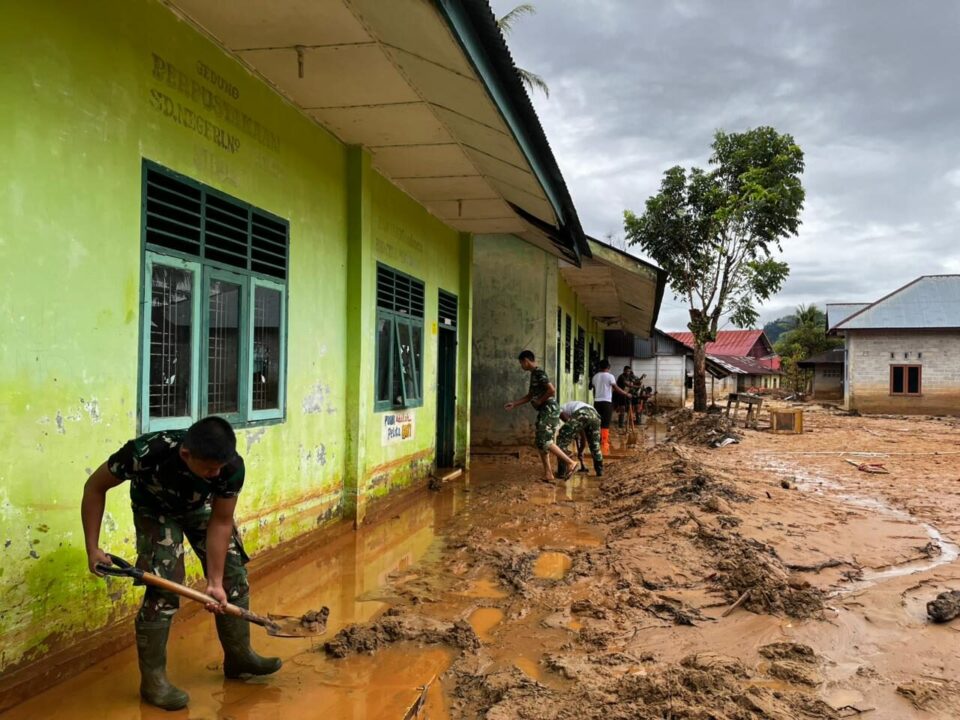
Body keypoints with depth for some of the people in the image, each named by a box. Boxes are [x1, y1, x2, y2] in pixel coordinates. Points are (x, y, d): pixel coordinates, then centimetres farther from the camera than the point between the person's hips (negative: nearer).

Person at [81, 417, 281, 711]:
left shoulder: (232, 466, -36)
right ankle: (153, 678, -1)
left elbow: (220, 523, -23)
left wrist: (215, 581, -23)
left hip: (200, 506, 3)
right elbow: (95, 487, -25)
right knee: (163, 588, -15)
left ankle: (238, 655, 19)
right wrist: (92, 547, -26)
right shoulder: (147, 452, -43)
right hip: (155, 509, -3)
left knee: (234, 575, 1)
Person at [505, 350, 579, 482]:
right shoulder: (534, 374, 17)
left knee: (545, 442, -12)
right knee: (540, 442, 9)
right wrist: (514, 404, 20)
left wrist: (539, 401, -12)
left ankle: (570, 463, -7)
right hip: (544, 412, 10)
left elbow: (552, 390, -24)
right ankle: (548, 474, 12)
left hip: (549, 411, -10)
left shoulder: (539, 373, -14)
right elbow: (530, 395, 25)